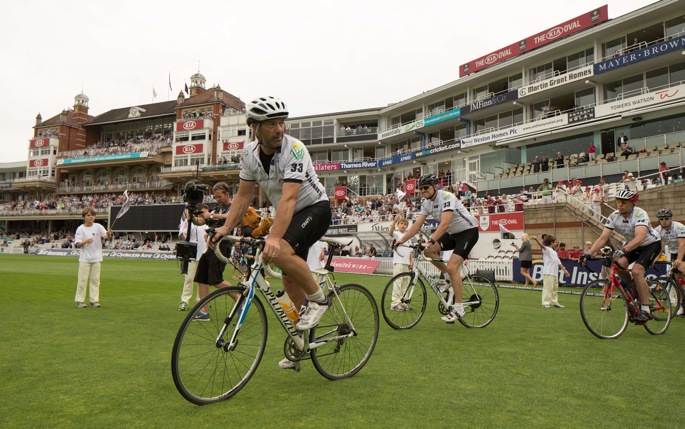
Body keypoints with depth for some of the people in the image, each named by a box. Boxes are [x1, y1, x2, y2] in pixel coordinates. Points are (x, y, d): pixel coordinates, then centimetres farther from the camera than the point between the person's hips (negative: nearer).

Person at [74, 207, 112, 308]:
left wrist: (109, 234, -34)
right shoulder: (80, 229, -2)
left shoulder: (98, 226, 0)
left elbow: (108, 237, -11)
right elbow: (77, 245, -6)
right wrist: (85, 241, -25)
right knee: (82, 280, 0)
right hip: (84, 258, -2)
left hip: (97, 258, 2)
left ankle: (94, 300, 11)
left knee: (95, 279, 6)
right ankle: (79, 300, 9)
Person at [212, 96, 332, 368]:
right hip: (289, 215, 7)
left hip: (315, 208, -7)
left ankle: (317, 298, -7)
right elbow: (244, 195, 1)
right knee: (289, 280, 9)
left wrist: (273, 237, -47)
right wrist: (225, 228, -9)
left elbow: (288, 197, -37)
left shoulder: (294, 149, -26)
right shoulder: (250, 153, -6)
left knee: (281, 252, -32)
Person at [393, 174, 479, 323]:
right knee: (428, 251, -8)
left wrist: (430, 241, -46)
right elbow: (417, 224, -6)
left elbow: (444, 224, -36)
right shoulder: (426, 203, -1)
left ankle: (459, 308, -9)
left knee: (452, 267, -20)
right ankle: (448, 277, 13)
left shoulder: (446, 197, -25)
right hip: (452, 233, 8)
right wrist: (401, 240, -17)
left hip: (468, 231, -8)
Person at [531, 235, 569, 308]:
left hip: (555, 273, 9)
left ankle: (554, 302, 25)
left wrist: (564, 270, 26)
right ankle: (545, 303, -6)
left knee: (555, 288, 15)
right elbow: (542, 246, -26)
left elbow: (559, 262, 27)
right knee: (548, 288, -10)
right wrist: (536, 239, -46)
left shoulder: (554, 252, 22)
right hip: (548, 273, -9)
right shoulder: (547, 249, -5)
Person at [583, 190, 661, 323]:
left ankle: (646, 310, -15)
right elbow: (603, 238, -20)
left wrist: (623, 250, -62)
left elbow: (640, 237, -46)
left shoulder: (640, 214, -30)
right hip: (631, 245, 6)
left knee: (636, 271, -26)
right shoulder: (614, 216, -15)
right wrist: (588, 254, -33)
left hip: (651, 244, -5)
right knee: (618, 264, -20)